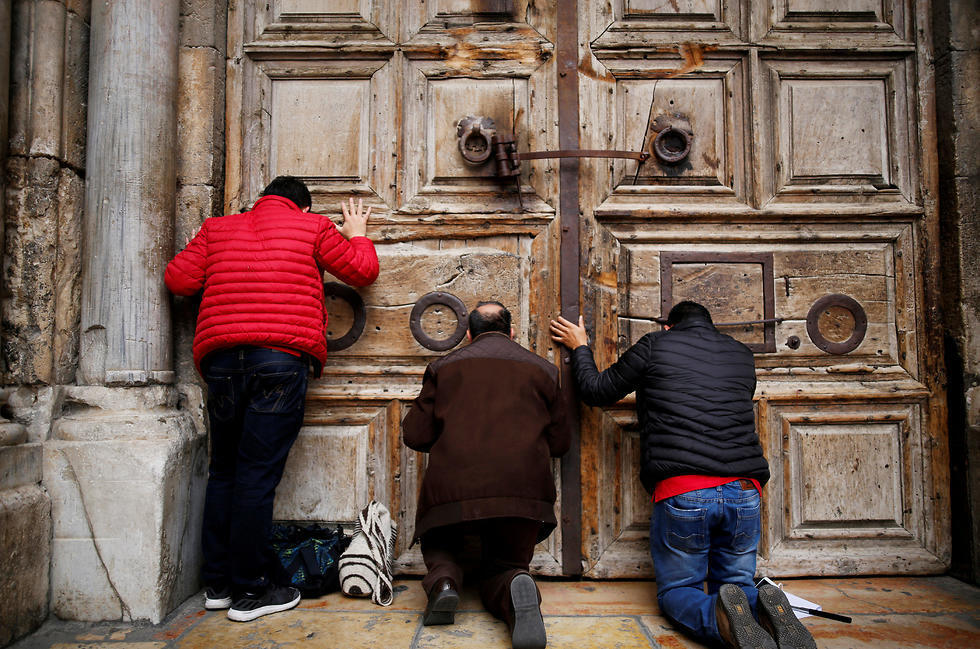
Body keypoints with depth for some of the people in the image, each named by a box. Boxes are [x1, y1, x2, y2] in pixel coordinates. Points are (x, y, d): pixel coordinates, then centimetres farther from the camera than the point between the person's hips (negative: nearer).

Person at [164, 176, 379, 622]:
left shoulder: (217, 229, 20)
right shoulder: (312, 227, 11)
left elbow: (178, 279, 13)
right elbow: (362, 271, 13)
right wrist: (357, 234, 32)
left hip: (221, 356, 4)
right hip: (282, 357, -4)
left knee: (223, 470, 14)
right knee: (258, 474, -2)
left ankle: (217, 584, 21)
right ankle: (248, 592, 5)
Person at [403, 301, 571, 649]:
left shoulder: (444, 366, 11)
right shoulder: (542, 369, 14)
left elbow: (415, 435, 8)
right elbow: (560, 443, 14)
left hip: (452, 490, 0)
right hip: (523, 492, 0)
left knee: (439, 546, 30)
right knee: (502, 568, 19)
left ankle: (443, 580, -5)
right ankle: (516, 589, -17)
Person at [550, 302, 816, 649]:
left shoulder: (655, 345, 5)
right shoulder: (742, 355, 17)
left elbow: (597, 391, 12)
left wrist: (580, 347, 30)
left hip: (681, 493, -3)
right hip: (743, 492, 4)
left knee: (676, 591, 13)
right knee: (735, 585, 21)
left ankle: (720, 618, -20)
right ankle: (766, 608, -13)